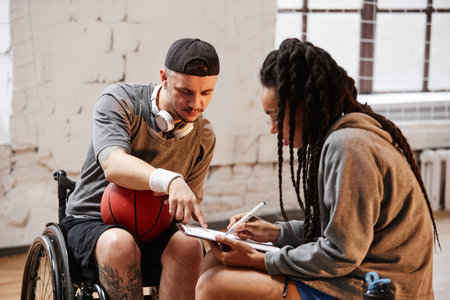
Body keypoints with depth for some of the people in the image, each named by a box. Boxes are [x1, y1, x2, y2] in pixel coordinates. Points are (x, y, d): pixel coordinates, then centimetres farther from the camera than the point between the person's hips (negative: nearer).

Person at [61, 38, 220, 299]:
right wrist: (170, 180, -49)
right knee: (120, 244, -37)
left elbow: (189, 206, 6)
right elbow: (113, 165, -31)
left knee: (188, 246, -30)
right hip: (91, 222, -3)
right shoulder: (119, 101, -11)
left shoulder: (204, 137, 2)